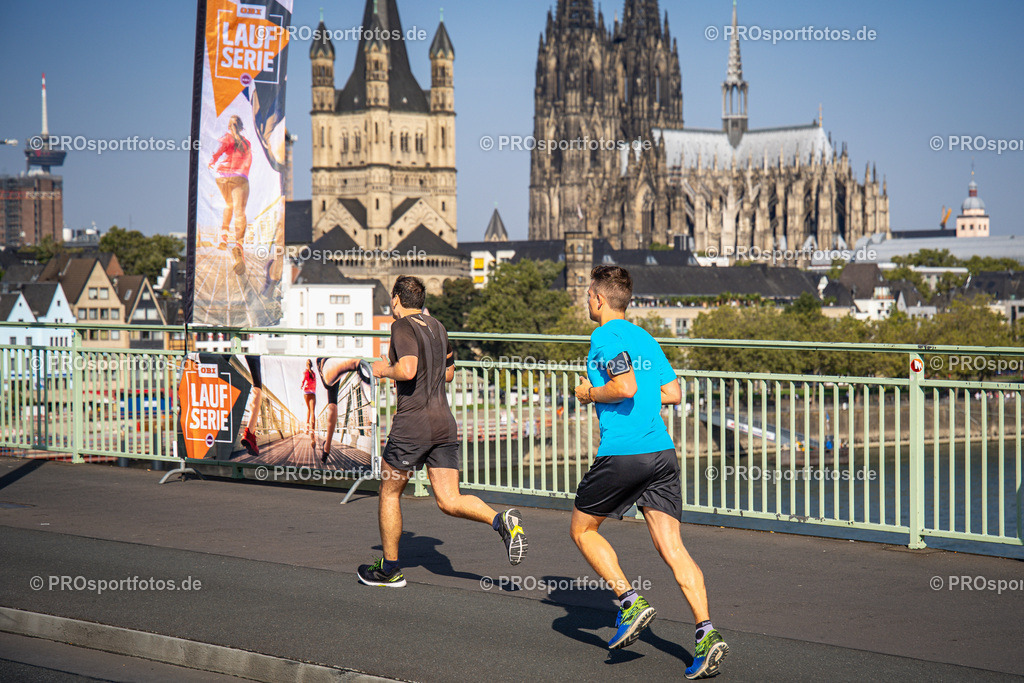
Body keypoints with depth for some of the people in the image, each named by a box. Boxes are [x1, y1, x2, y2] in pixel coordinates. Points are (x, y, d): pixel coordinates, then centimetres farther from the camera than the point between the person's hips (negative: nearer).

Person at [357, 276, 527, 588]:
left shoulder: (403, 326, -8)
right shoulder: (437, 327, 16)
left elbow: (407, 370, -23)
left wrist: (384, 370, -4)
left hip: (413, 424, -7)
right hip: (445, 422, 7)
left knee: (389, 493, 12)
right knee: (449, 501, 3)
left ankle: (389, 569, 19)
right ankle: (502, 520, -23)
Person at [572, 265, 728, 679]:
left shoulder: (604, 336, -5)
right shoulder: (646, 338, 18)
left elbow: (625, 386, -18)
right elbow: (673, 393, 17)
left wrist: (590, 393, -1)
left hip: (621, 455, -7)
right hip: (662, 452, 7)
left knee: (582, 530, 15)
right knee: (672, 547, 1)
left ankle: (631, 602, 1)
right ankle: (706, 633, -13)